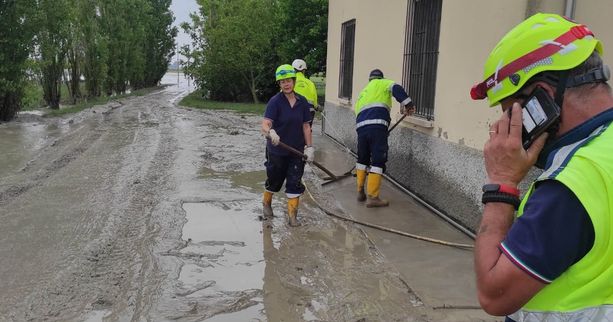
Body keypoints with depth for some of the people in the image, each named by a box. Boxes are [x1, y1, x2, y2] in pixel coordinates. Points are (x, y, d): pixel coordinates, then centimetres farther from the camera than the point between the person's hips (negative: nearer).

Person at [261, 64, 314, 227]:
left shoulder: (302, 102, -2)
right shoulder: (275, 101, -15)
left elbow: (306, 126, 4)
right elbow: (265, 124, -26)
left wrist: (309, 147, 0)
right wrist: (270, 132, -48)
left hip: (296, 151, 3)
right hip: (276, 151, -3)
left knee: (295, 182, 2)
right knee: (274, 180, 15)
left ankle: (292, 214, 13)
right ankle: (267, 203, 43)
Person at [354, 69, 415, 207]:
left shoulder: (363, 92, 35)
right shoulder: (382, 84, 18)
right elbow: (396, 89, -5)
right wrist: (408, 104, -10)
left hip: (361, 126, 6)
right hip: (377, 126, -6)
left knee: (362, 159, 22)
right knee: (378, 161, -2)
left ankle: (360, 192, 25)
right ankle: (372, 197, -2)